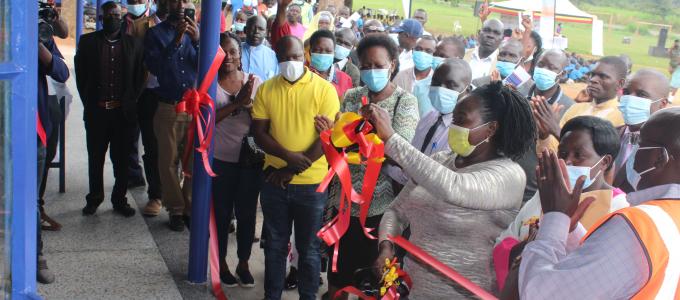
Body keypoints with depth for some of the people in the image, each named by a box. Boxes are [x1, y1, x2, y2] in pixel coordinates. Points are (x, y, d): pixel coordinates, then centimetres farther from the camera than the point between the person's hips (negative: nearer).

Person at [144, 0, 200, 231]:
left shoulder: (194, 31, 10)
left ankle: (190, 208, 12)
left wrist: (197, 40, -16)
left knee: (195, 160, 1)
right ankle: (175, 210, 12)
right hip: (168, 108, -1)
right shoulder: (156, 33, 4)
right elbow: (153, 66, -9)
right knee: (169, 161, 2)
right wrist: (175, 41, -17)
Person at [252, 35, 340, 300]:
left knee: (308, 248, 10)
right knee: (275, 244, 15)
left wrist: (292, 170, -14)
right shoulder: (266, 90, 2)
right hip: (274, 181, 3)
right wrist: (289, 156, -18)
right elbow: (259, 133, -1)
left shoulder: (324, 89, -8)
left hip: (311, 184, -3)